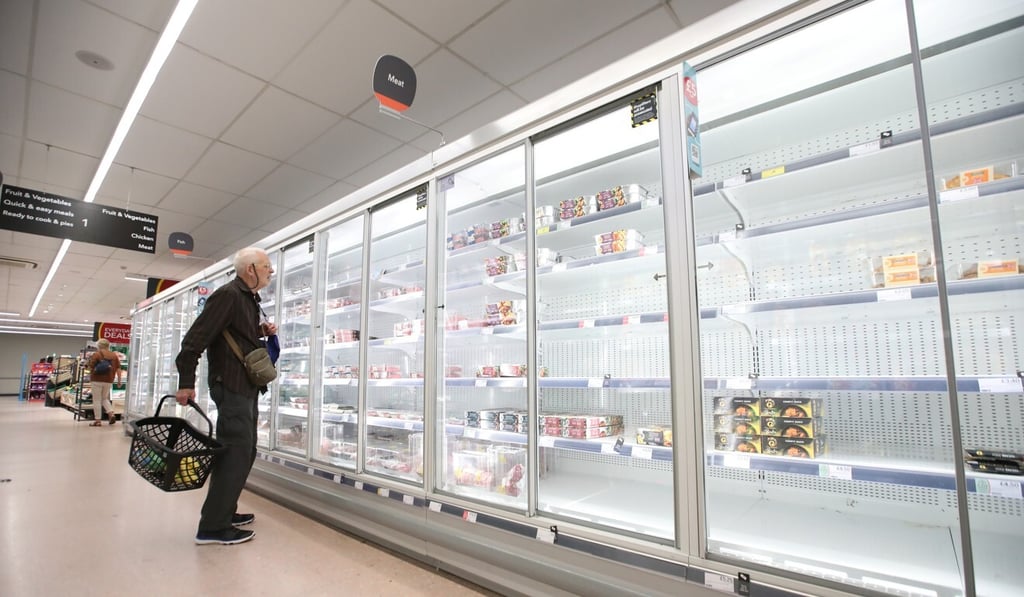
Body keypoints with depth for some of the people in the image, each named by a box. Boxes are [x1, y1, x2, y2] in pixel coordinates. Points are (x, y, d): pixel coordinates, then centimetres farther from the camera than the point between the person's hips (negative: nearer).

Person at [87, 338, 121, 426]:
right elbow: (118, 368, 3)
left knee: (96, 400, 3)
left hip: (97, 380, -4)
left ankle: (98, 420, 5)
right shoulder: (114, 355, 7)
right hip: (109, 380, 5)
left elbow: (91, 367, -10)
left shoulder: (96, 354, -7)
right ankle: (112, 414, -1)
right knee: (105, 398, 19)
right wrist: (119, 380, 7)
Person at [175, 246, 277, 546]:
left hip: (246, 387, 10)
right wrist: (186, 382, -19)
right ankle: (213, 526, 2)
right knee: (236, 453, -7)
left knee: (243, 452, 16)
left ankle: (224, 511, 29)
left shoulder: (250, 299, 16)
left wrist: (262, 331, 4)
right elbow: (196, 337, -18)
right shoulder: (228, 295, -14)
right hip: (231, 385, -10)